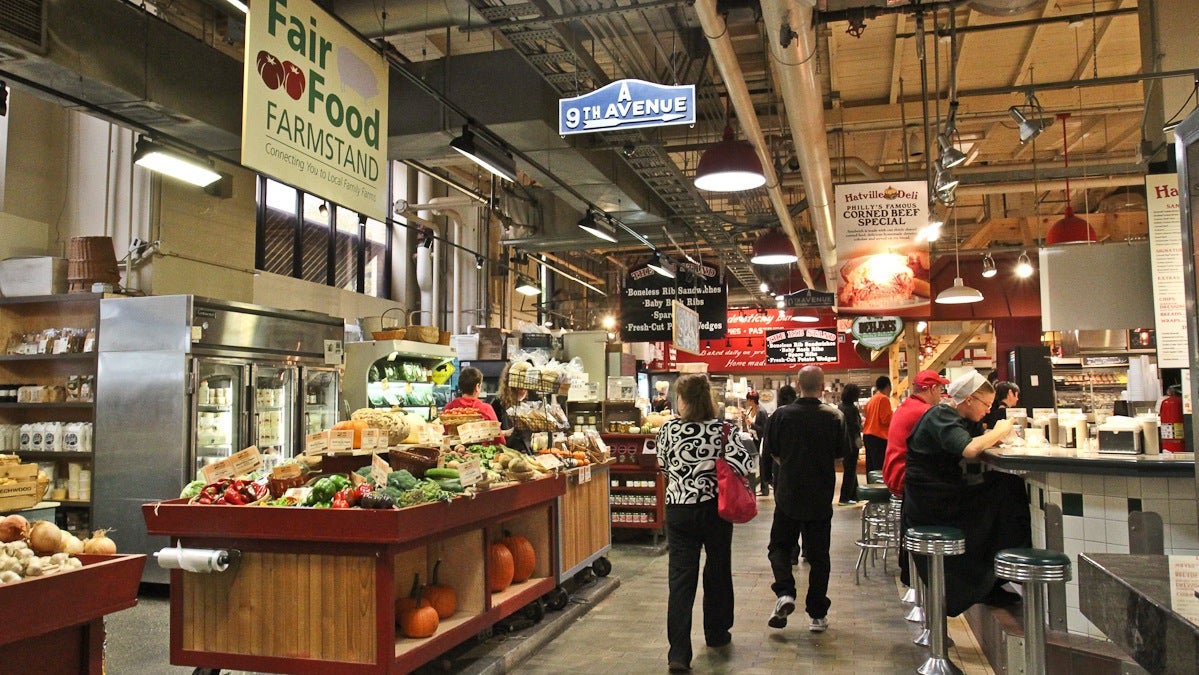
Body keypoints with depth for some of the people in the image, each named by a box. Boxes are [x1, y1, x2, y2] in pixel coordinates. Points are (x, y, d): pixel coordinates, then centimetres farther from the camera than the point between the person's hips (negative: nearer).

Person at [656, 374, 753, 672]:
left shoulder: (669, 429, -6)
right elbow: (743, 462, -14)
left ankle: (679, 653, -6)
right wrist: (714, 467, 3)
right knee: (718, 571, 19)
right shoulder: (720, 429, -7)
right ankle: (716, 633, 35)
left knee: (680, 578, 0)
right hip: (714, 509, 0)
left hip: (678, 509, 0)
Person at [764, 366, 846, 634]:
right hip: (821, 498, 1)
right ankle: (817, 614, 15)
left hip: (788, 494, -1)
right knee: (818, 555, 11)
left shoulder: (782, 415, -11)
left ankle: (784, 593, -7)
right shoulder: (834, 416, -9)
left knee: (779, 546, 15)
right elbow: (842, 452, 3)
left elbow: (772, 450, 1)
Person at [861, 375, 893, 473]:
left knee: (871, 468, 9)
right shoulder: (884, 399, -7)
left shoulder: (871, 400, 17)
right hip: (879, 437, -9)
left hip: (867, 435, 9)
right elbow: (886, 419, -12)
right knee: (880, 469, -11)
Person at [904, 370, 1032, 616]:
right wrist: (999, 432, -13)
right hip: (932, 501, -10)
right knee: (1009, 490, -13)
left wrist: (993, 435, -2)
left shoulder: (948, 416, 19)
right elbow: (969, 450, -28)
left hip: (939, 497, 10)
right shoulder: (941, 416, -14)